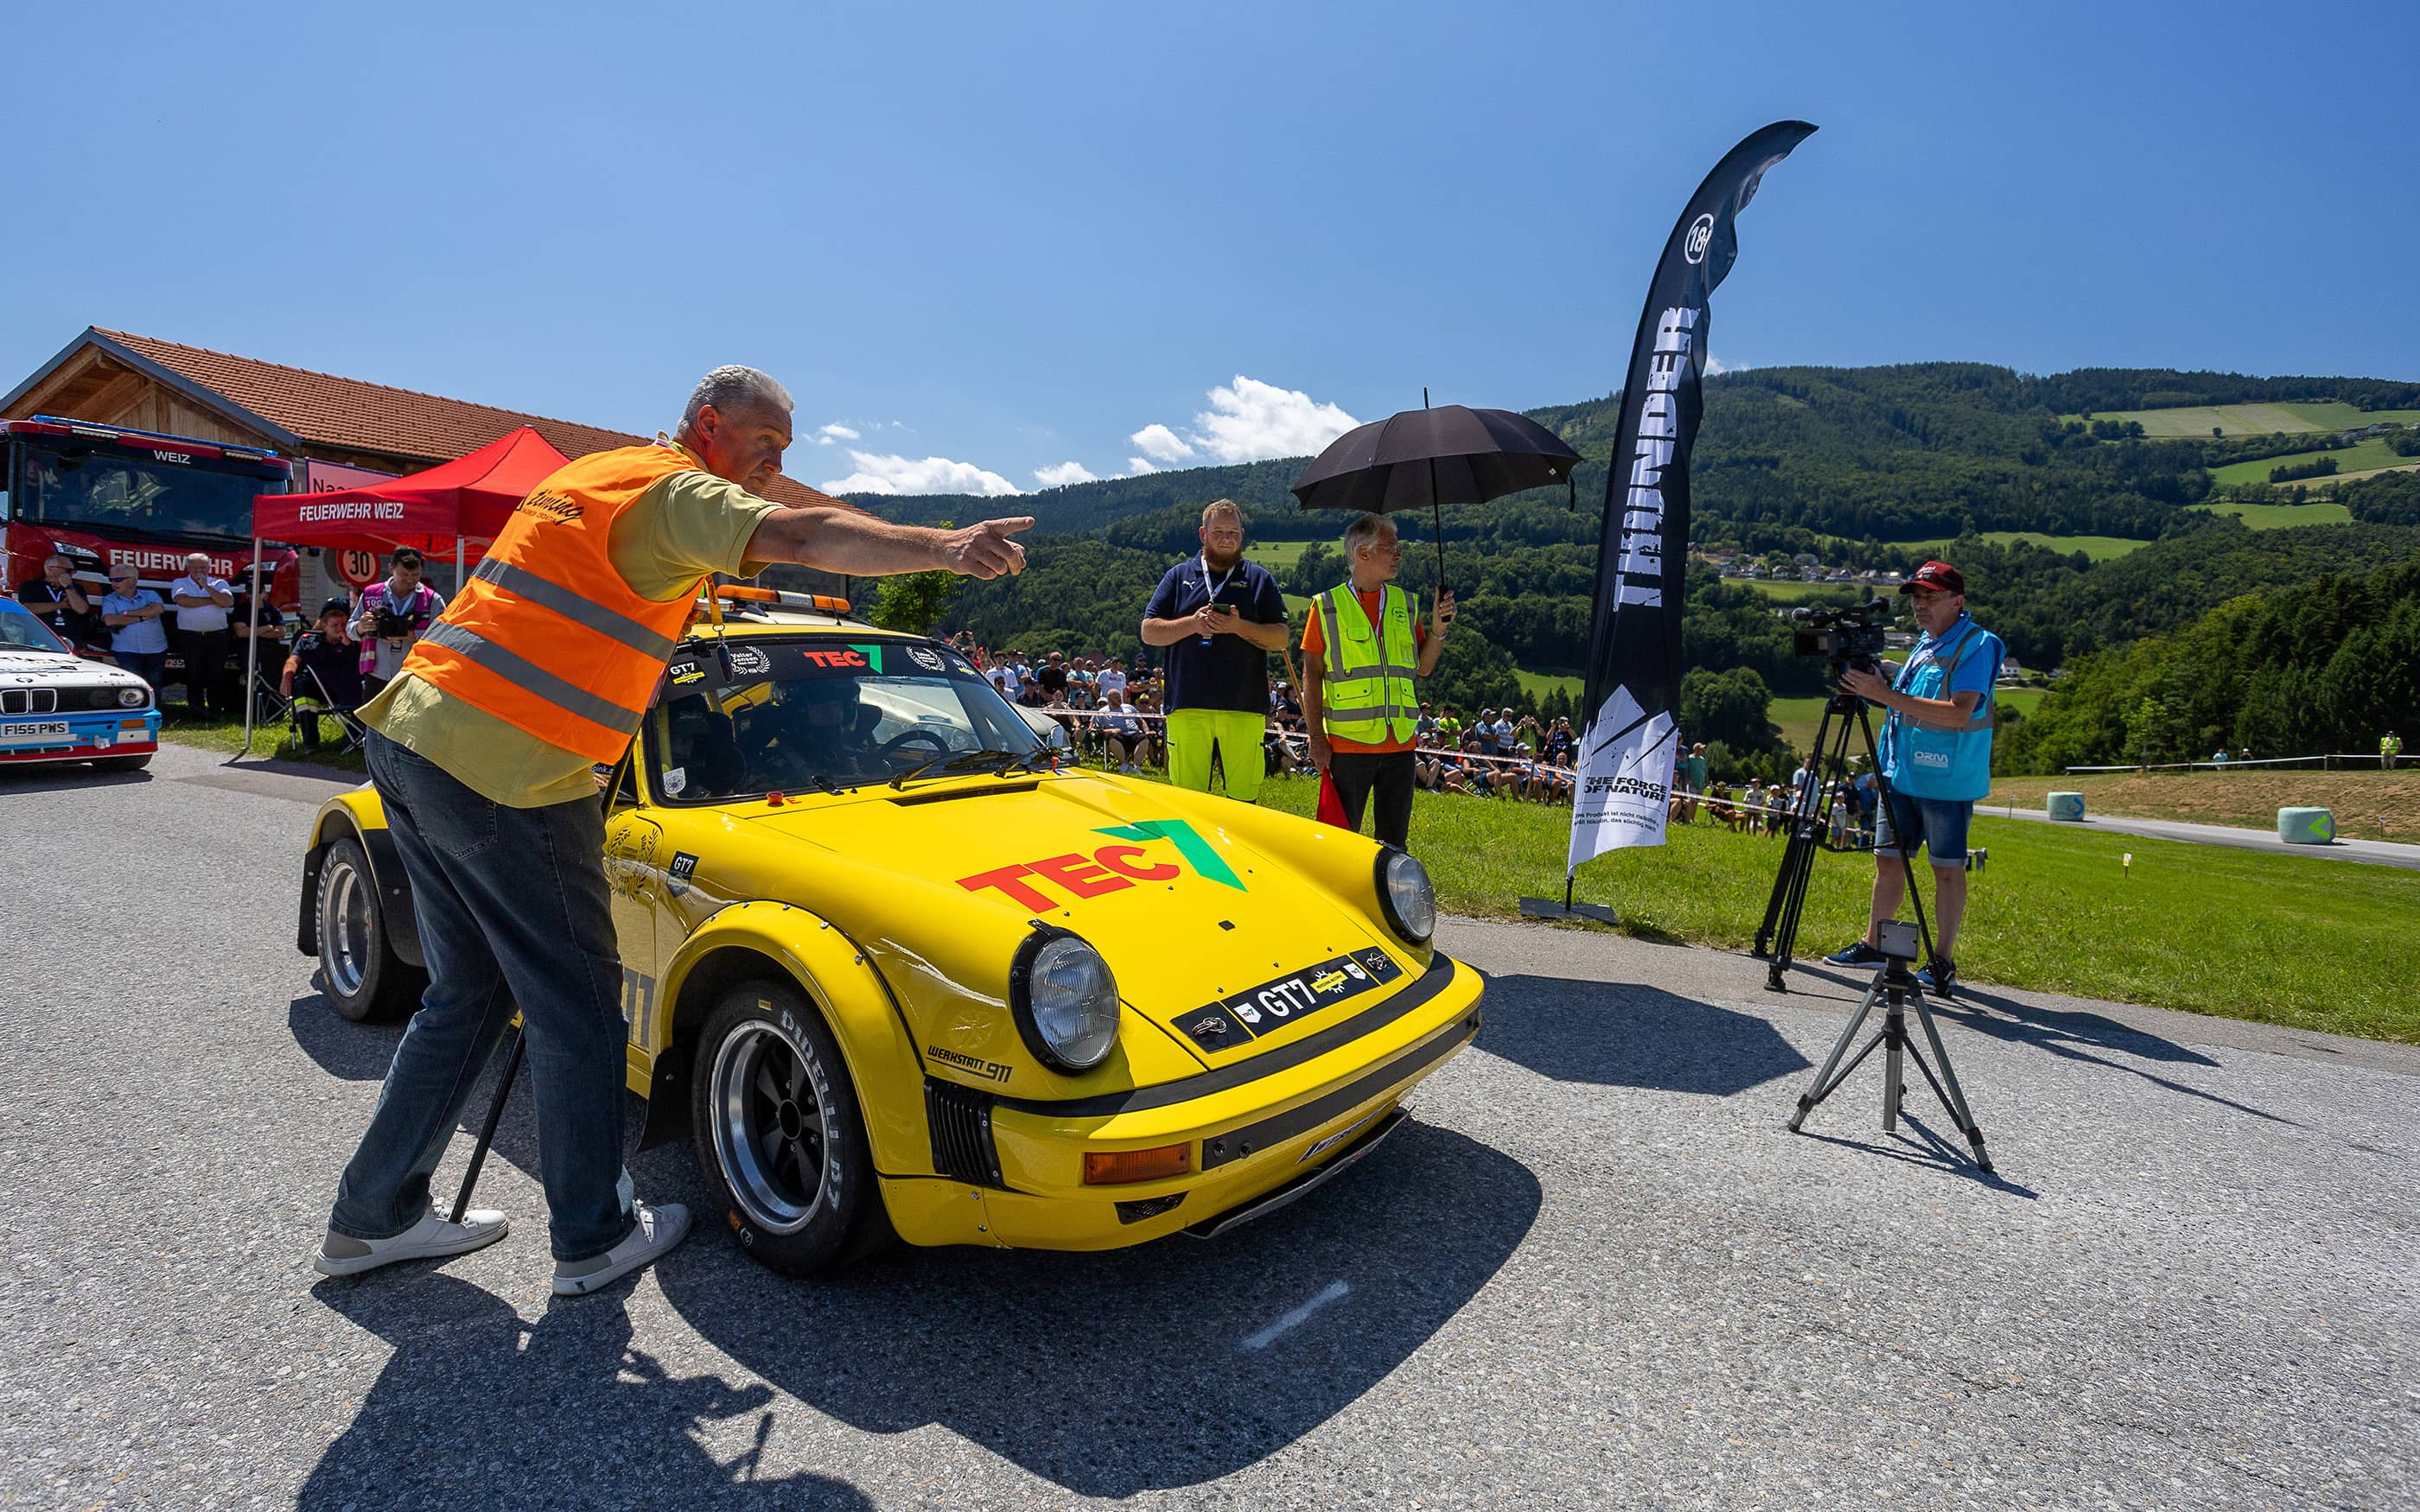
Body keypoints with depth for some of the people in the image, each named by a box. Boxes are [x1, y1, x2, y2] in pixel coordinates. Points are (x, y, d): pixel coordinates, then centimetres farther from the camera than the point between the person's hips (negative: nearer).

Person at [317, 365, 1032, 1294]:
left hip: (409, 731, 10)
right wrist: (946, 548, -35)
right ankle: (593, 1239, 15)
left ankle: (372, 1218, 30)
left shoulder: (598, 471, 20)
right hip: (502, 773, -10)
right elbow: (800, 538, -27)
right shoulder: (677, 492, -8)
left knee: (469, 992, 19)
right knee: (577, 1007, 3)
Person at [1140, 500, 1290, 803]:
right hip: (1187, 707, 1)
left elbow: (1280, 639, 6)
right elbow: (1148, 632, 8)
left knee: (1244, 801, 1)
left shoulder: (1260, 579, 12)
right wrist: (1191, 624, -9)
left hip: (1244, 709, 0)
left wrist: (1240, 627, -11)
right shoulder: (1179, 576, 13)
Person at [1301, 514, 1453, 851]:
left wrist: (1438, 629, -3)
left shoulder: (1405, 604, 12)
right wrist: (1317, 737, -8)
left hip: (1400, 744, 4)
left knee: (1395, 842, 9)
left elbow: (1423, 668, 14)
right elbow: (1312, 674, -2)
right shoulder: (1327, 606, 0)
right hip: (1347, 744, -4)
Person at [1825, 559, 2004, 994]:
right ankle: (1873, 945, 20)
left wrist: (1886, 694, -26)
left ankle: (1943, 962, 9)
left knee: (1947, 869, 1)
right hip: (1902, 773, 8)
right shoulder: (1925, 644, 14)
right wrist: (1872, 689, 7)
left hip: (1947, 779, -8)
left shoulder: (1977, 645, -12)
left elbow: (1958, 713, -24)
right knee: (1888, 858, 11)